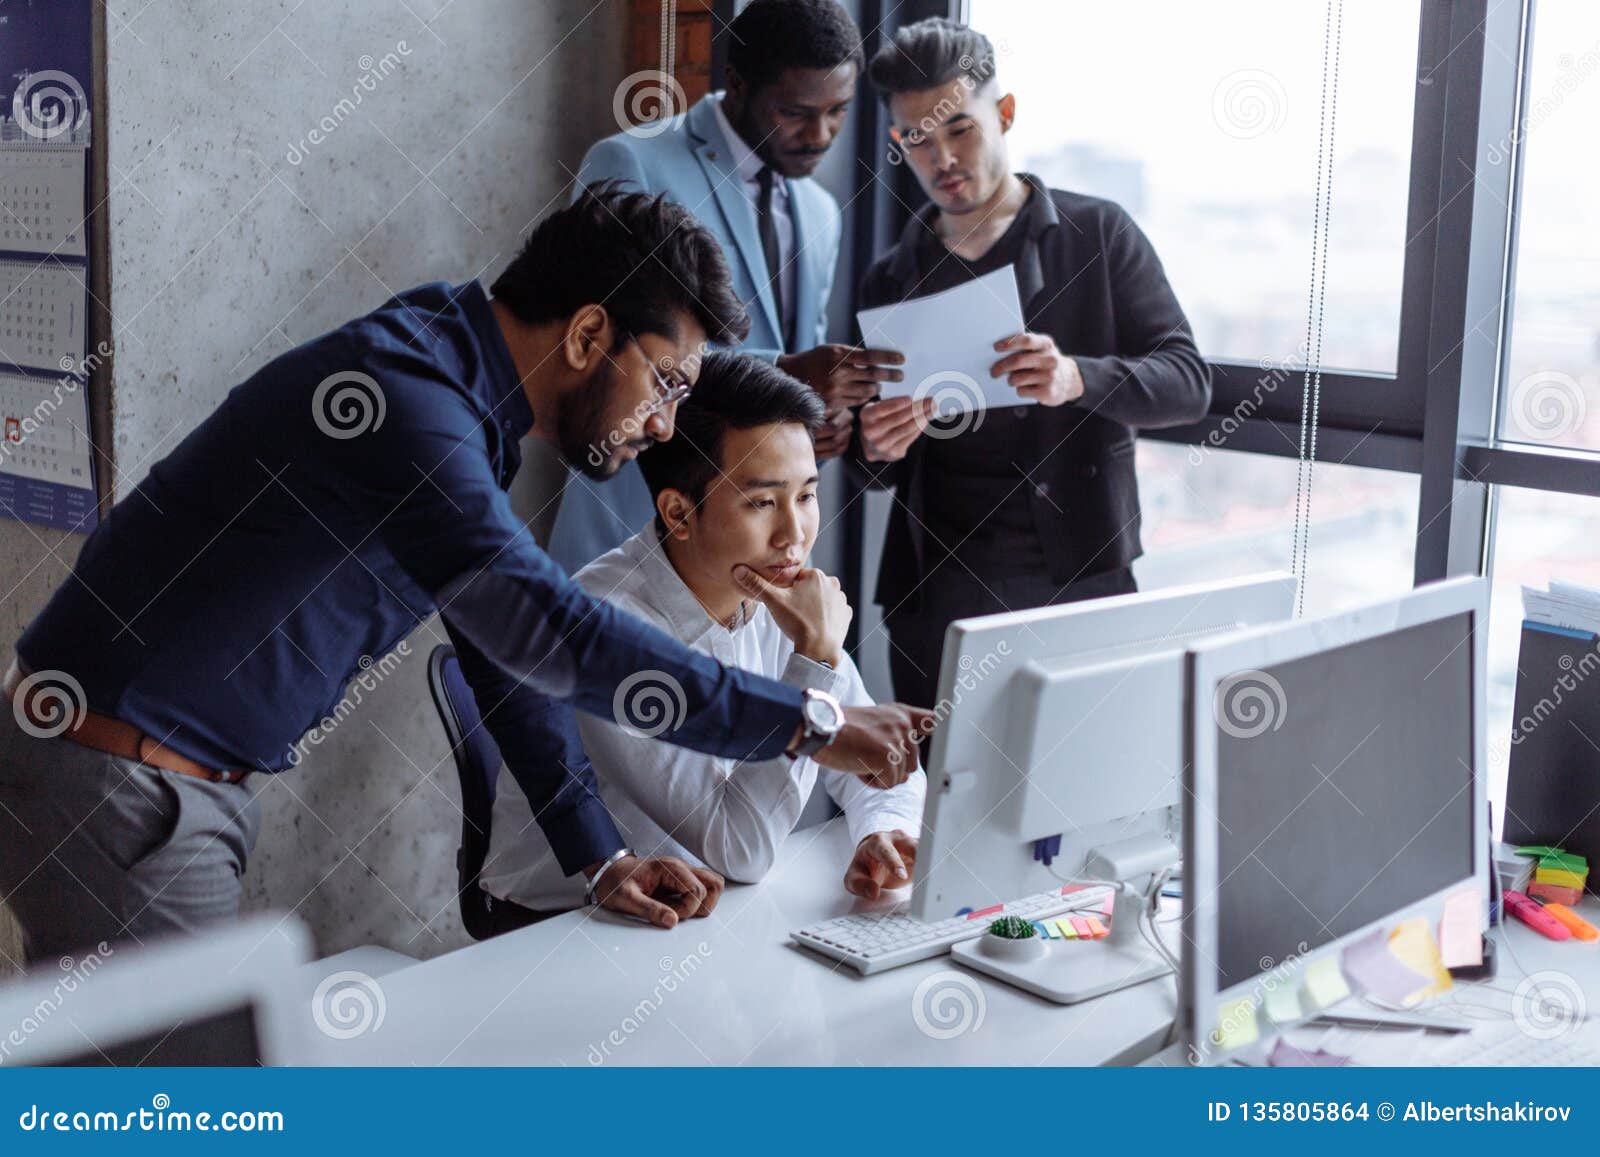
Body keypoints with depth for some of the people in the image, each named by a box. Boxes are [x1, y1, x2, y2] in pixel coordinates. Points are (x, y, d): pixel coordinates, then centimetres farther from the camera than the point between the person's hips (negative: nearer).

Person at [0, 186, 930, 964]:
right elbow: (552, 634, -31)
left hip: (209, 782, 10)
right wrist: (812, 726, -24)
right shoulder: (402, 394, -25)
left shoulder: (465, 407, 8)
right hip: (113, 783, -10)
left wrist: (601, 858, 3)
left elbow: (505, 657, 10)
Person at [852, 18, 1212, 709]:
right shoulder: (892, 281, 11)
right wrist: (877, 451, -10)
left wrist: (1078, 379, -23)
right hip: (935, 596, 2)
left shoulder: (1098, 234, 4)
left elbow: (1189, 383, -4)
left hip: (1082, 583, -2)